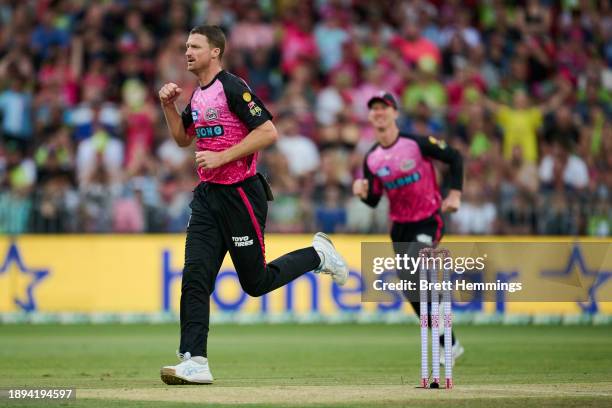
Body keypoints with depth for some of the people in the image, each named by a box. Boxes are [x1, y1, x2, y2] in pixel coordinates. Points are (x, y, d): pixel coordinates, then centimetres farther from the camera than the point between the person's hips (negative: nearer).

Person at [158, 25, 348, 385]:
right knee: (195, 277, -5)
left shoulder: (233, 88, -13)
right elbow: (183, 139, 27)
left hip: (241, 195, -8)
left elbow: (268, 132, -20)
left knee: (256, 282, 1)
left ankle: (318, 255, 24)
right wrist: (169, 106, 10)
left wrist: (222, 157, -21)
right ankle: (194, 362, -8)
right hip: (208, 197, 8)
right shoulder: (198, 96, 13)